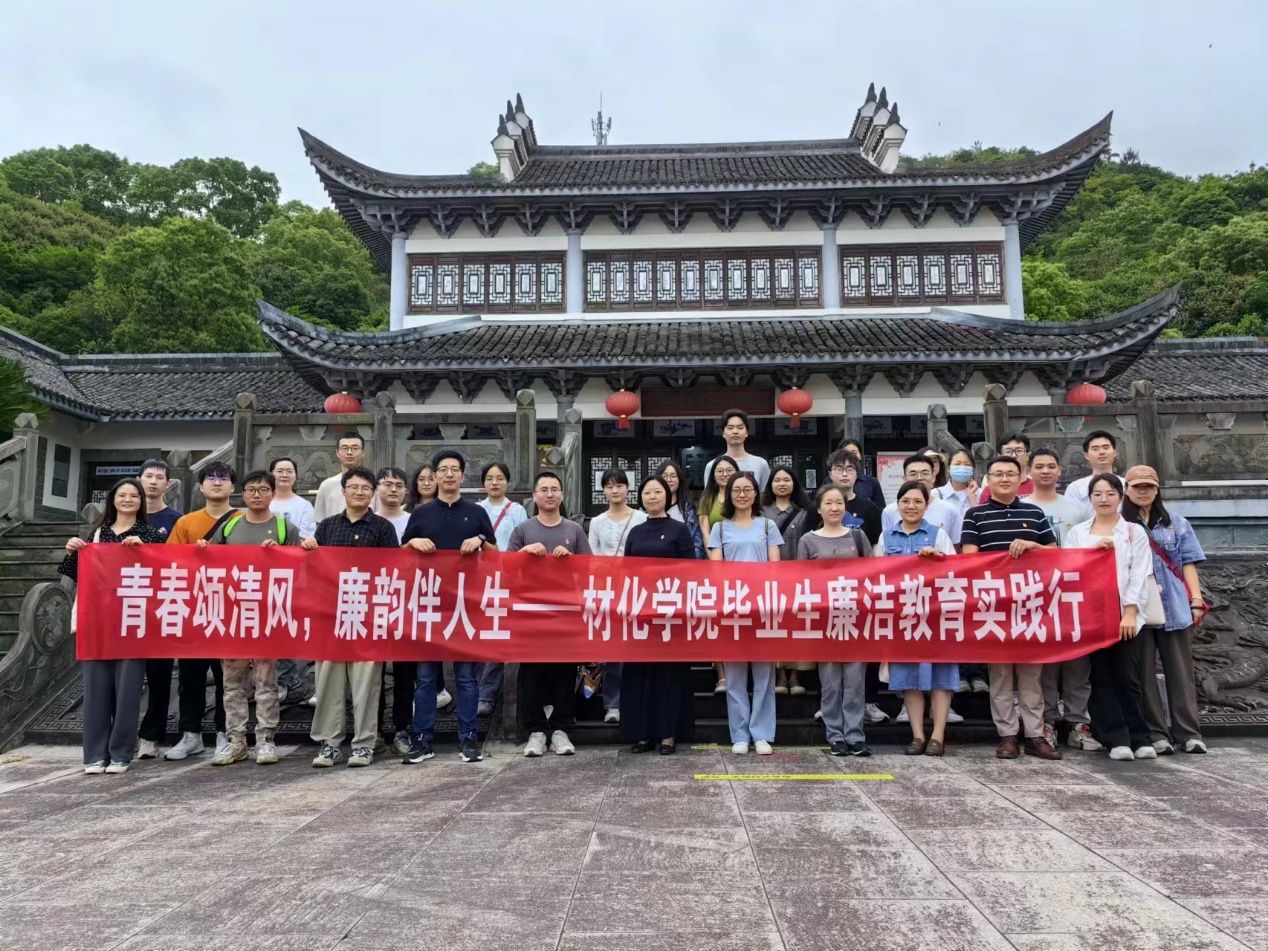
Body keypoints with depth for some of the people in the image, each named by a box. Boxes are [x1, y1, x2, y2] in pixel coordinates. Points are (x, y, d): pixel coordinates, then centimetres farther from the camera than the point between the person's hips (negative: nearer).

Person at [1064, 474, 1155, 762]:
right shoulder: (1077, 533, 12)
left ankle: (1139, 738, 9)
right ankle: (1117, 739, 4)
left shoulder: (1135, 532, 8)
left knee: (1127, 678, -2)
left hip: (1126, 615, -1)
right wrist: (1092, 549, -11)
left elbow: (1139, 576, 0)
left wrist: (1130, 613, -9)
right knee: (1102, 678, 0)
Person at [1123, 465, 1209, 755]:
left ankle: (1188, 733, 8)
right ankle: (1156, 734, 5)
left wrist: (1196, 600, -1)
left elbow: (1188, 564, 9)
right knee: (1144, 673, 1)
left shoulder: (1178, 523, 12)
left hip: (1174, 607, 2)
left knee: (1180, 671, 3)